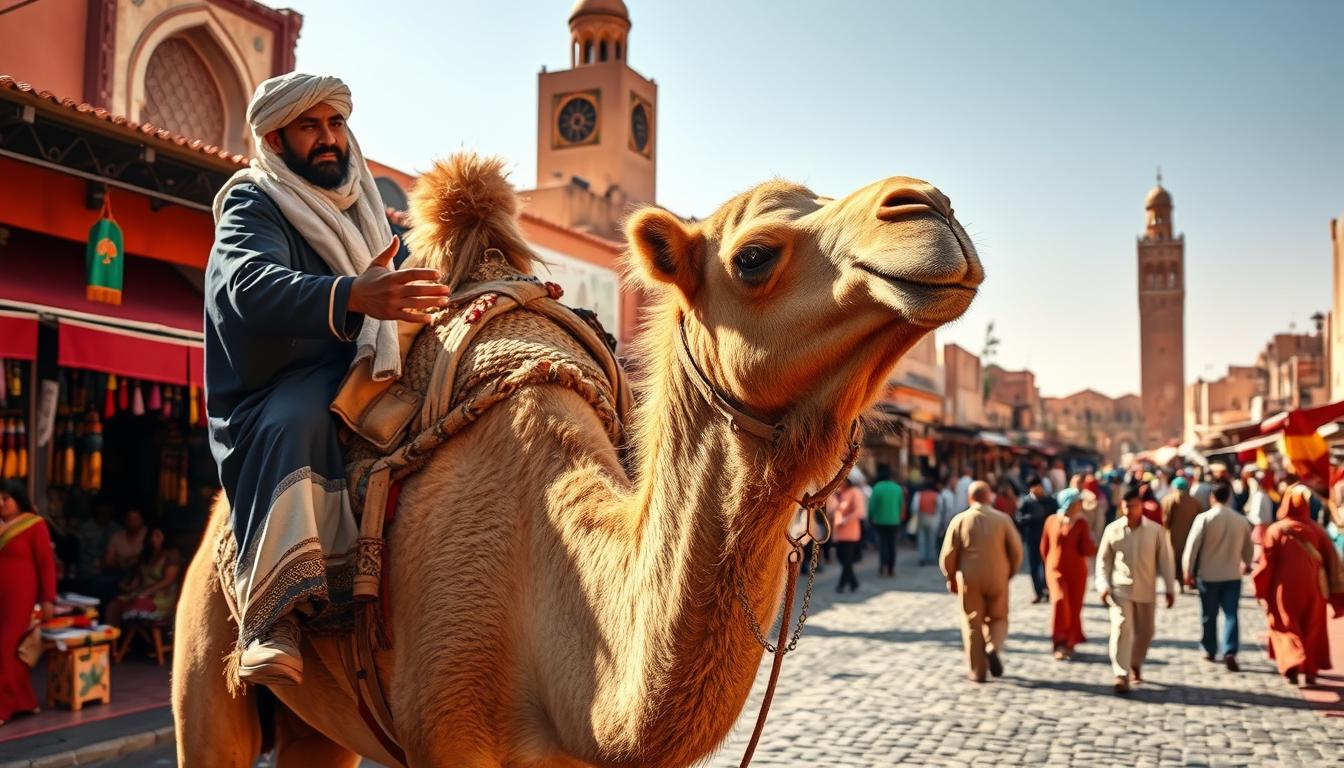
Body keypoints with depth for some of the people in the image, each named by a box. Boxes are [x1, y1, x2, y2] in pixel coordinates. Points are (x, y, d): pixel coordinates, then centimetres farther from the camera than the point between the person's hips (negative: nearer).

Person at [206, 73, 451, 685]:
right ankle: (270, 613, -44)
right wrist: (351, 296, -41)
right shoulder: (251, 203, 0)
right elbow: (252, 284, -22)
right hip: (276, 393, -7)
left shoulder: (368, 207, 22)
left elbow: (416, 281, 23)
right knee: (294, 421, -37)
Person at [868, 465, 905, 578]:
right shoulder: (898, 488, 1)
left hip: (880, 521, -3)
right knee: (892, 544, 9)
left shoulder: (877, 487, -13)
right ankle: (891, 568, 10)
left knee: (882, 543, 4)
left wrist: (871, 517, 3)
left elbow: (872, 505, -11)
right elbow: (901, 505, 8)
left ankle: (884, 565, -11)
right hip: (894, 521, 3)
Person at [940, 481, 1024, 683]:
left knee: (973, 624, 9)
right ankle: (993, 647, -10)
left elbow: (948, 554, -4)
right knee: (998, 618, 18)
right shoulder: (1002, 519, -2)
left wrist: (951, 578, 11)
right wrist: (1009, 573, 14)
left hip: (969, 580, 0)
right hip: (997, 578, 0)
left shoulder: (960, 520, -3)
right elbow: (1016, 551, -1)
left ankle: (977, 670, 10)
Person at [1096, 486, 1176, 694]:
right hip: (1120, 590, -2)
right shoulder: (1113, 529, -3)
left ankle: (1135, 665, 37)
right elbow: (1103, 560, 3)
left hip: (1146, 591, 2)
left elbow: (1165, 560, 2)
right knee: (1121, 629, -13)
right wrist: (1103, 585, -6)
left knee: (1145, 631, 13)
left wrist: (1170, 588, 0)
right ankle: (1121, 675, -13)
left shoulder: (1155, 530, -3)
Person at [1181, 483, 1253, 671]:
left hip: (1208, 575, -2)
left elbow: (1192, 547, -12)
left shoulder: (1204, 518, -11)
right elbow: (1248, 548, 14)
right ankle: (1230, 652, -13)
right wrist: (1246, 564, 34)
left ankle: (1210, 650, 24)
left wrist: (1188, 572, -2)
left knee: (1209, 615, 12)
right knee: (1231, 615, 1)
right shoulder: (1241, 520, 1)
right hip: (1232, 576, 2)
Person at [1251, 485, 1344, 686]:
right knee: (1312, 629, 16)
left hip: (1285, 590, -2)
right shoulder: (1316, 530, -4)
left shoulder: (1275, 530, -9)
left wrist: (1261, 590, 3)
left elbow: (1266, 563, -9)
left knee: (1286, 628, 8)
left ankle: (1292, 662, -14)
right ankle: (1311, 671, 16)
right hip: (1312, 589, 2)